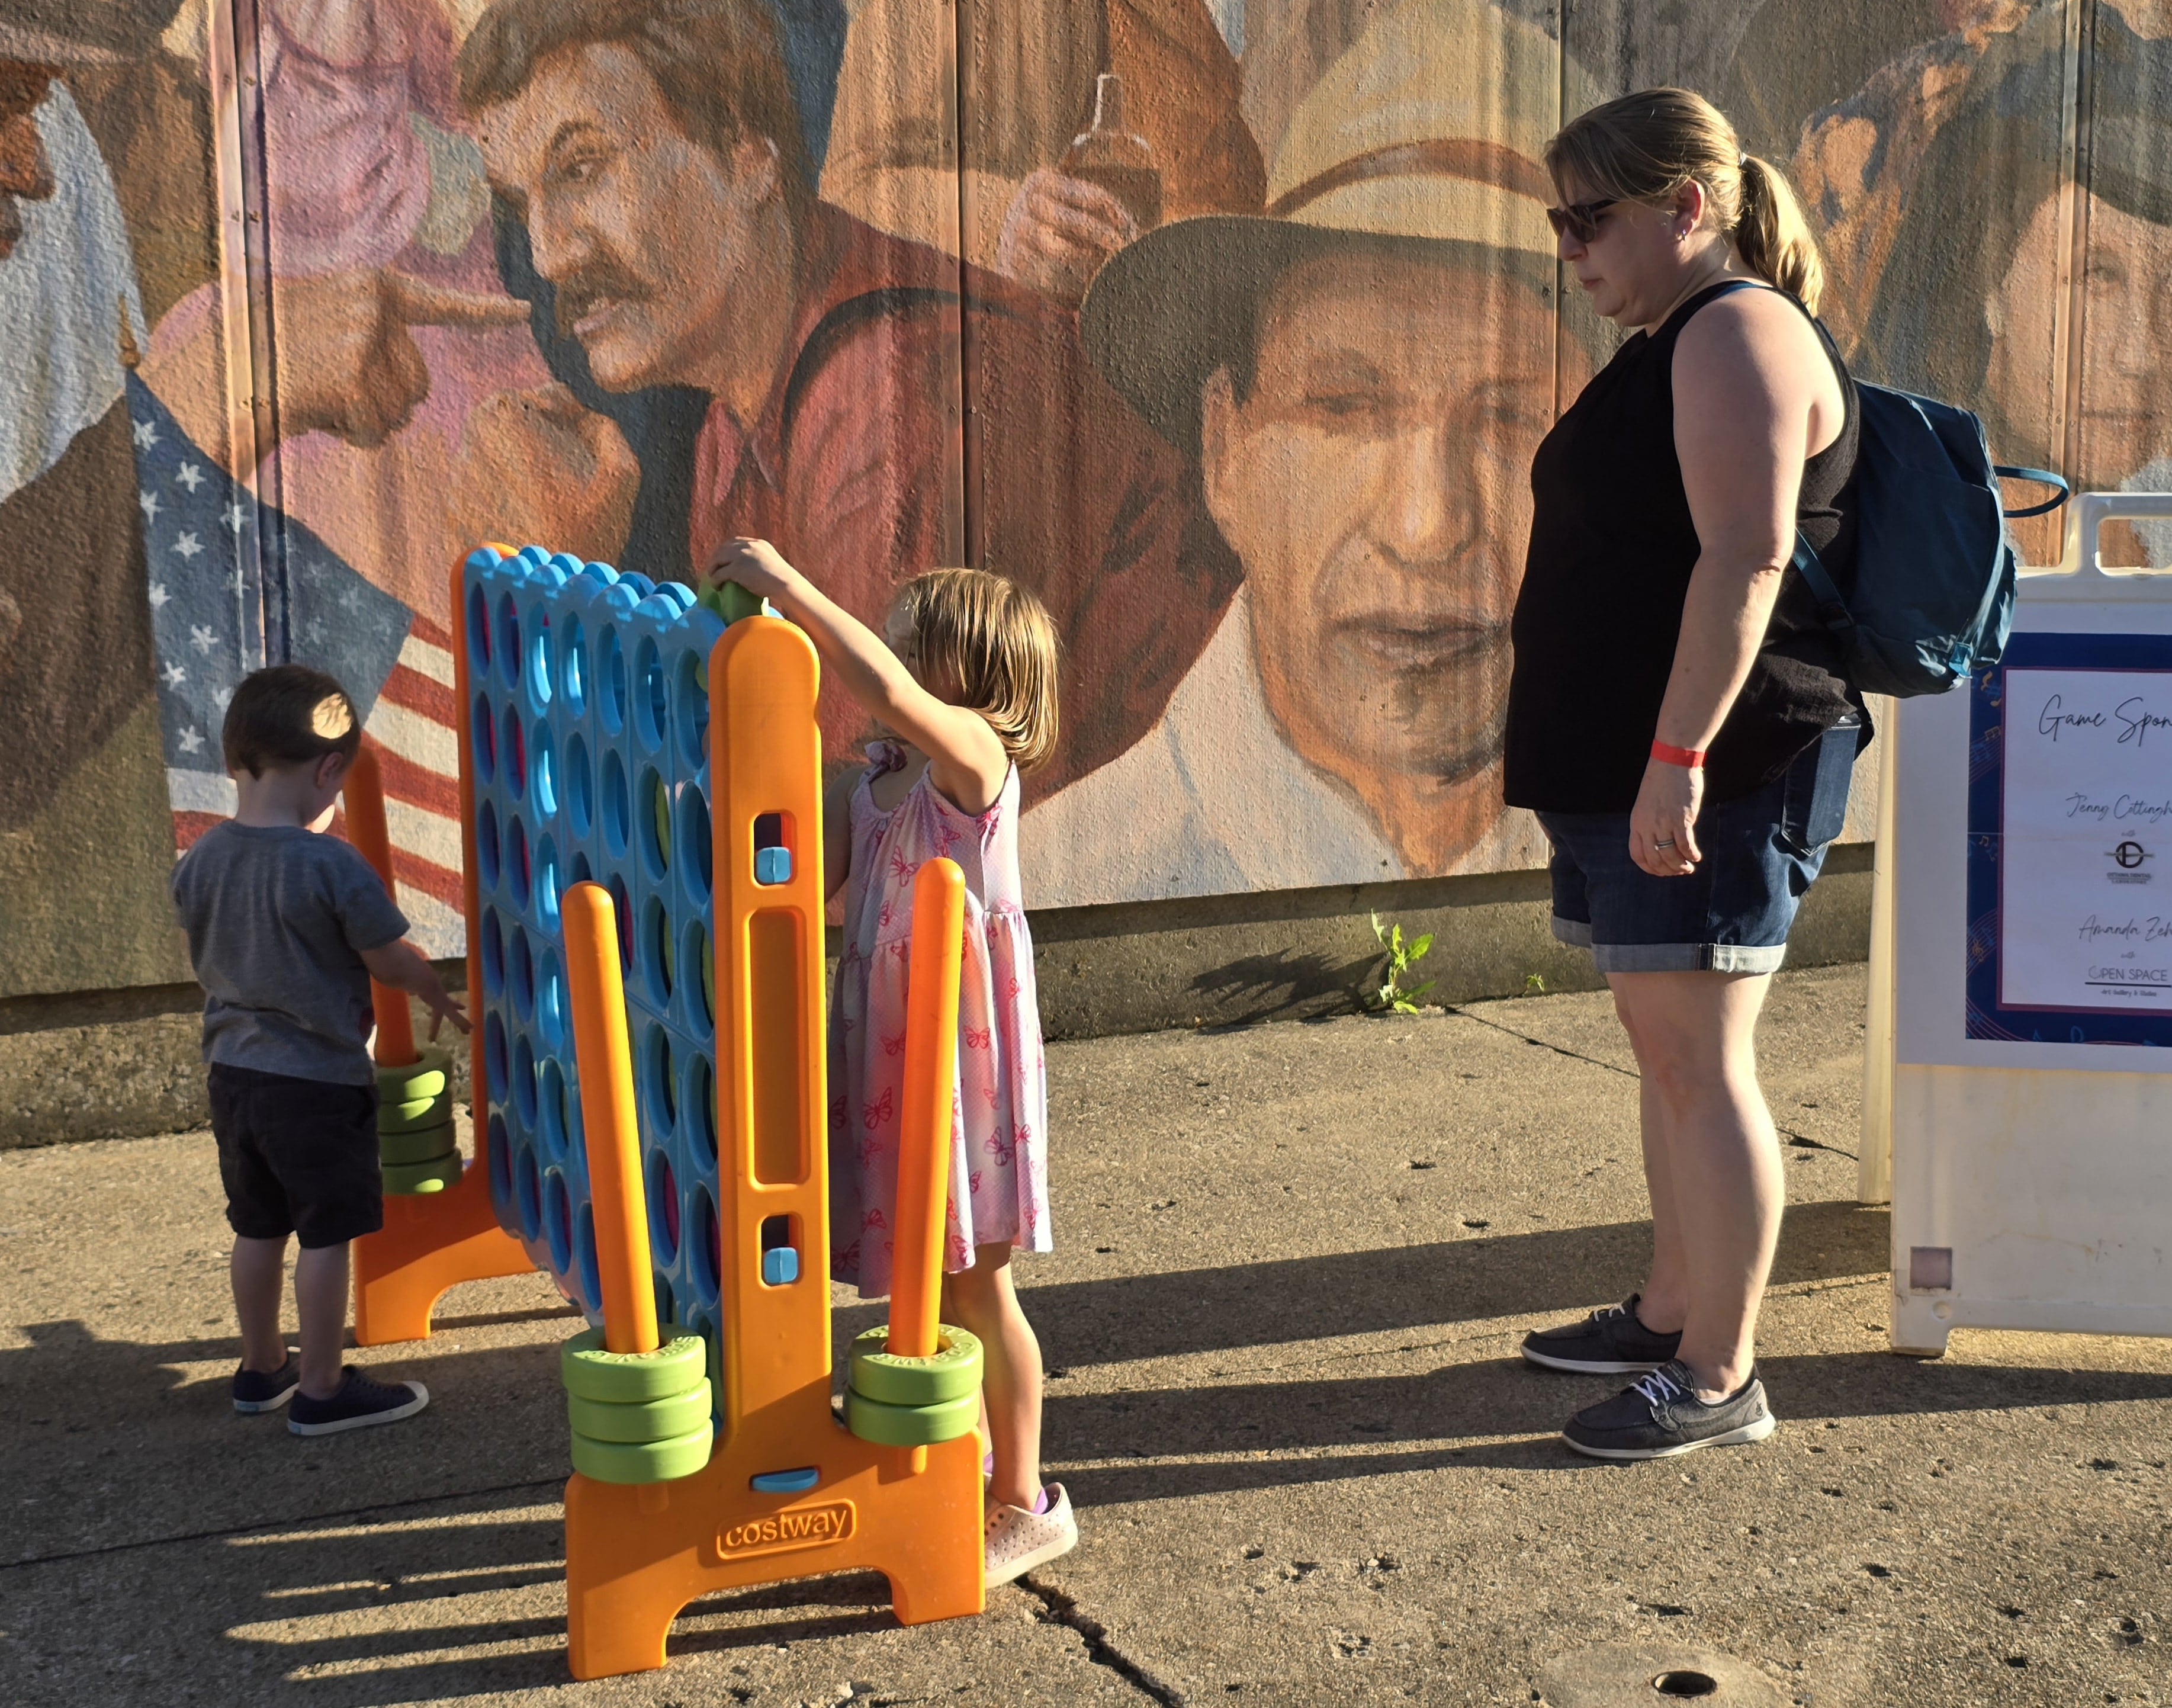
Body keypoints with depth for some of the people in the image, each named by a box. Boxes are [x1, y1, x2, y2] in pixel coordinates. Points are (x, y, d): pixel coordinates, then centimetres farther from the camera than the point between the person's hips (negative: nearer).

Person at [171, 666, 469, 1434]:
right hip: (321, 1080, -7)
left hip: (233, 1073, 7)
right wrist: (437, 994, 9)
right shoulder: (331, 864, -21)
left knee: (258, 1228, 19)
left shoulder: (199, 862, -2)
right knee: (325, 1235, 5)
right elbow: (389, 959, -11)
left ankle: (262, 1368, 33)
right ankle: (322, 1390, 12)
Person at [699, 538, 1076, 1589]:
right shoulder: (872, 780, 6)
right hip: (884, 1052, 7)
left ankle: (1023, 1503, 19)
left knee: (974, 1287, 4)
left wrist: (788, 586, -34)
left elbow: (889, 692, -37)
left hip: (962, 1058, -7)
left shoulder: (972, 756, -17)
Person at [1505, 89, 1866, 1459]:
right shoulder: (1676, 345, 19)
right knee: (1664, 1048, 17)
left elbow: (1747, 558, -24)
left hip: (1717, 775, -10)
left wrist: (1679, 756, -26)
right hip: (1635, 769, 11)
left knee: (1703, 1061, -6)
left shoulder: (1738, 332, -13)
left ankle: (1721, 1378, 3)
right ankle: (1671, 1314, 30)